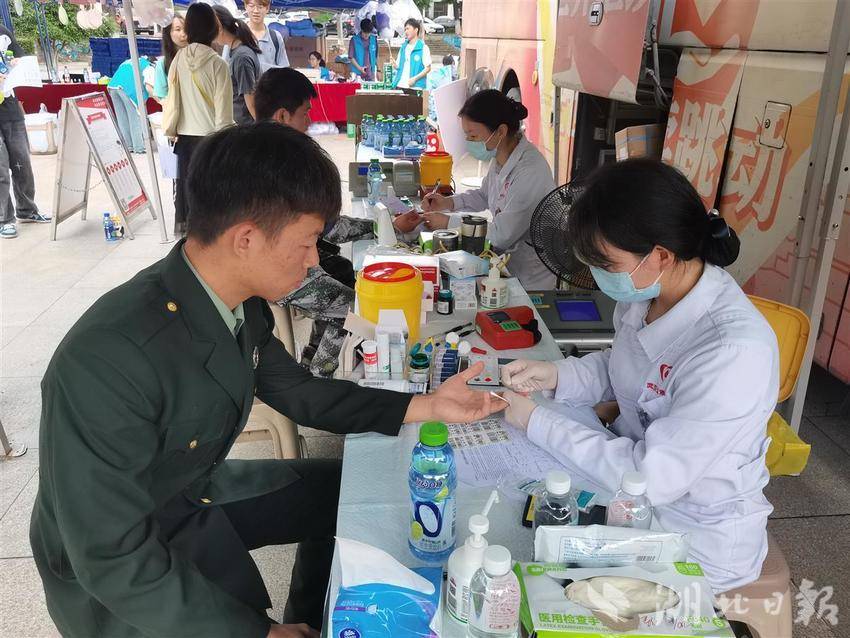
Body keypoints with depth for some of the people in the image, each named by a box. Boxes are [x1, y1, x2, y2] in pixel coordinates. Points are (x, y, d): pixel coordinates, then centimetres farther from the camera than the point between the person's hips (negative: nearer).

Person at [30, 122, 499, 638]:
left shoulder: (239, 302, -13)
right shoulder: (105, 362, -36)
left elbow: (296, 390, 3)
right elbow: (113, 557, -29)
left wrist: (425, 407, -5)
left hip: (199, 492, 7)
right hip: (116, 580, -7)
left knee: (350, 493, 13)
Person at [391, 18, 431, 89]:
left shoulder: (423, 48, 0)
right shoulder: (403, 47, 18)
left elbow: (428, 68, -5)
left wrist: (415, 78, -17)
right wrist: (395, 65, -1)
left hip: (415, 87, -5)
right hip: (400, 85, 5)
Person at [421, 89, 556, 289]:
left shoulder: (530, 172, -27)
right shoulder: (501, 156, 0)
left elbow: (502, 235, -25)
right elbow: (484, 196, 19)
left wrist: (448, 222, -16)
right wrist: (448, 202, 1)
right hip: (507, 257, 8)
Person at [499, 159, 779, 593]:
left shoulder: (735, 351, -33)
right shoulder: (644, 293, -9)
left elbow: (652, 477, -29)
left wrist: (534, 421, -23)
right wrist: (556, 376, -8)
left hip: (698, 537, -6)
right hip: (632, 463, 7)